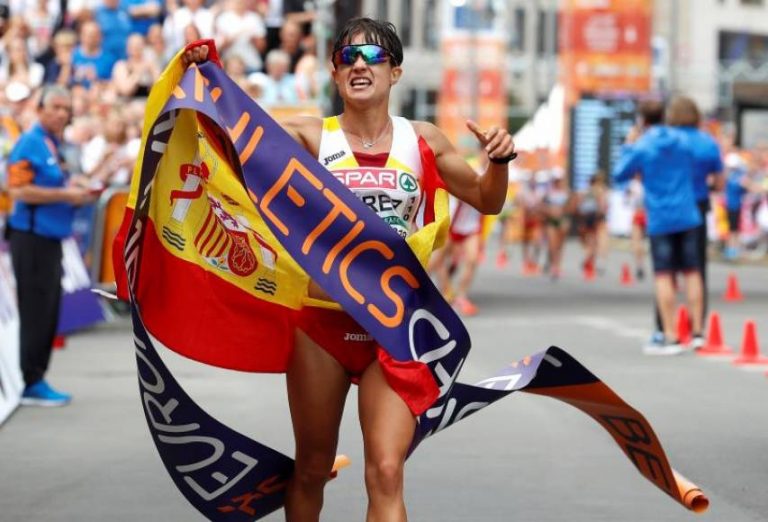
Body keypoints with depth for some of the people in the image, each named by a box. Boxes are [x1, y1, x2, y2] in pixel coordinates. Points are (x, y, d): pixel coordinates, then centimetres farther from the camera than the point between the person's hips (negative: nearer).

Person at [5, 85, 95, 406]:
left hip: (50, 238, 9)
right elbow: (19, 190, -19)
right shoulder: (30, 143, -10)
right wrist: (64, 194, -18)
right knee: (35, 312, -6)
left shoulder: (54, 145, 17)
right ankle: (31, 383, -2)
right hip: (31, 236, -9)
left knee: (48, 313, 11)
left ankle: (36, 379, 17)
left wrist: (76, 194, 7)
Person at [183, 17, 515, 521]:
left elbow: (486, 200, 13)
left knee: (386, 474, -13)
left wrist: (500, 159, -7)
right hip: (322, 322, 0)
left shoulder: (422, 140, 3)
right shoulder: (313, 135, -2)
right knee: (312, 470, 13)